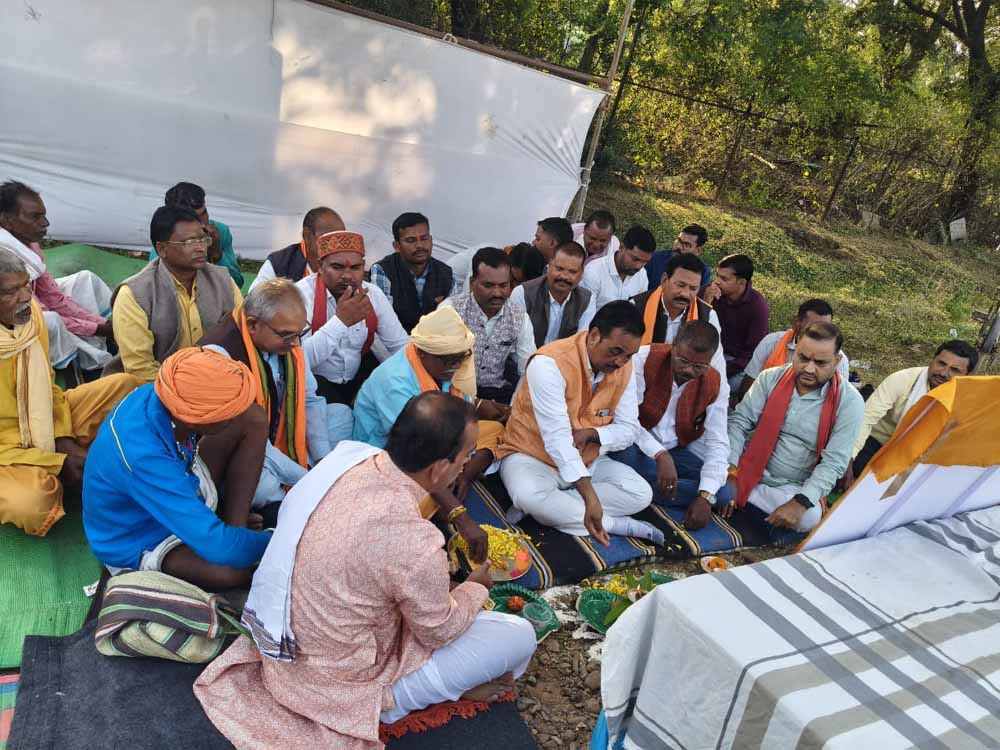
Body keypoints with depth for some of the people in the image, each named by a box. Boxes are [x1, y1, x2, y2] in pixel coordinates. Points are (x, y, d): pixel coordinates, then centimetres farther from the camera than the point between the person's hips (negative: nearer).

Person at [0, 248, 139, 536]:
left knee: (123, 385, -2)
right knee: (31, 504, -34)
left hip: (45, 425, 6)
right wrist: (58, 463, -22)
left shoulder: (30, 314, -9)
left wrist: (65, 441, -6)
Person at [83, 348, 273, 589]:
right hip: (139, 541, -7)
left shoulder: (162, 396, -20)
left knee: (254, 418, -9)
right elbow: (218, 547, -38)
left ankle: (234, 526, -8)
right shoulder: (143, 456, -41)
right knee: (229, 571, -37)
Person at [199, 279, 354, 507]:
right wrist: (305, 478, -26)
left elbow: (309, 400, 5)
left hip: (280, 438, 8)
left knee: (342, 414, 5)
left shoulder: (288, 339, -5)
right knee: (265, 485, -36)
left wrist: (324, 461, -7)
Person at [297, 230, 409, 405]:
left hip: (359, 377, 5)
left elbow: (401, 345, 2)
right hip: (313, 380, -5)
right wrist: (341, 320, -35)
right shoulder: (303, 293, -20)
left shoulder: (373, 294, -5)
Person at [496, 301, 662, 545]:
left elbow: (629, 429, -3)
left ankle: (548, 505, -16)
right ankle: (618, 525, -20)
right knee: (529, 496, -37)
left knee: (641, 493, -14)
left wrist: (591, 434, -25)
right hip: (532, 457, -5)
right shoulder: (550, 363, -27)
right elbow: (556, 437, -33)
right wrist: (590, 496, -40)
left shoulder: (624, 368, -7)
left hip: (588, 461, 6)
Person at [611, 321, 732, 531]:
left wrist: (705, 496, -22)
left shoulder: (716, 385, -7)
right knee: (624, 454, -39)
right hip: (638, 447, -4)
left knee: (724, 493, -18)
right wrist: (660, 456, -35)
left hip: (676, 451, 4)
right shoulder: (645, 359, -18)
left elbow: (717, 443, -10)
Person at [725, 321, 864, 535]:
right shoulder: (771, 378, -2)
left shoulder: (849, 401, -8)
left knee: (810, 517, -32)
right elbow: (739, 422, -4)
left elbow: (834, 462, -13)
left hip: (792, 488, 0)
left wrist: (800, 502, -26)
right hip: (747, 474, 1)